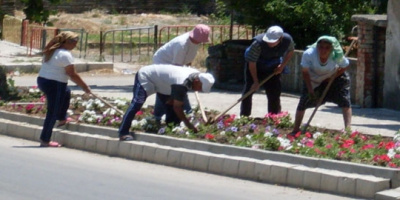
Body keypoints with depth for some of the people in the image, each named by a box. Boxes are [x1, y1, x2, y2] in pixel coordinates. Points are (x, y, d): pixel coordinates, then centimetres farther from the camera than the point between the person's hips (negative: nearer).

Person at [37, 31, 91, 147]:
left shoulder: (51, 51, 10)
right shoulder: (65, 55, -17)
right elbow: (72, 75, -18)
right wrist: (85, 87, -10)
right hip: (54, 85, -9)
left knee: (66, 92, 33)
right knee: (53, 113, 0)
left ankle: (62, 119, 43)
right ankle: (45, 141, 4)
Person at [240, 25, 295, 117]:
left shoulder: (287, 40, -25)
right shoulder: (258, 43, -36)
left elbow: (290, 52, 1)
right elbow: (252, 63, -26)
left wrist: (282, 65, -11)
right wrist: (256, 81, -21)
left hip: (272, 69, 3)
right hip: (254, 68, -3)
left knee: (274, 94, 2)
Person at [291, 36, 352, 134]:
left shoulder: (337, 56, -33)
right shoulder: (308, 54, -35)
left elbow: (345, 67, -11)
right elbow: (305, 72, -21)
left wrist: (332, 78, -20)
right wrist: (310, 91, -22)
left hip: (334, 77, 0)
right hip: (313, 80, 0)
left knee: (345, 101, -13)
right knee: (303, 102, -5)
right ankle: (295, 130, 7)